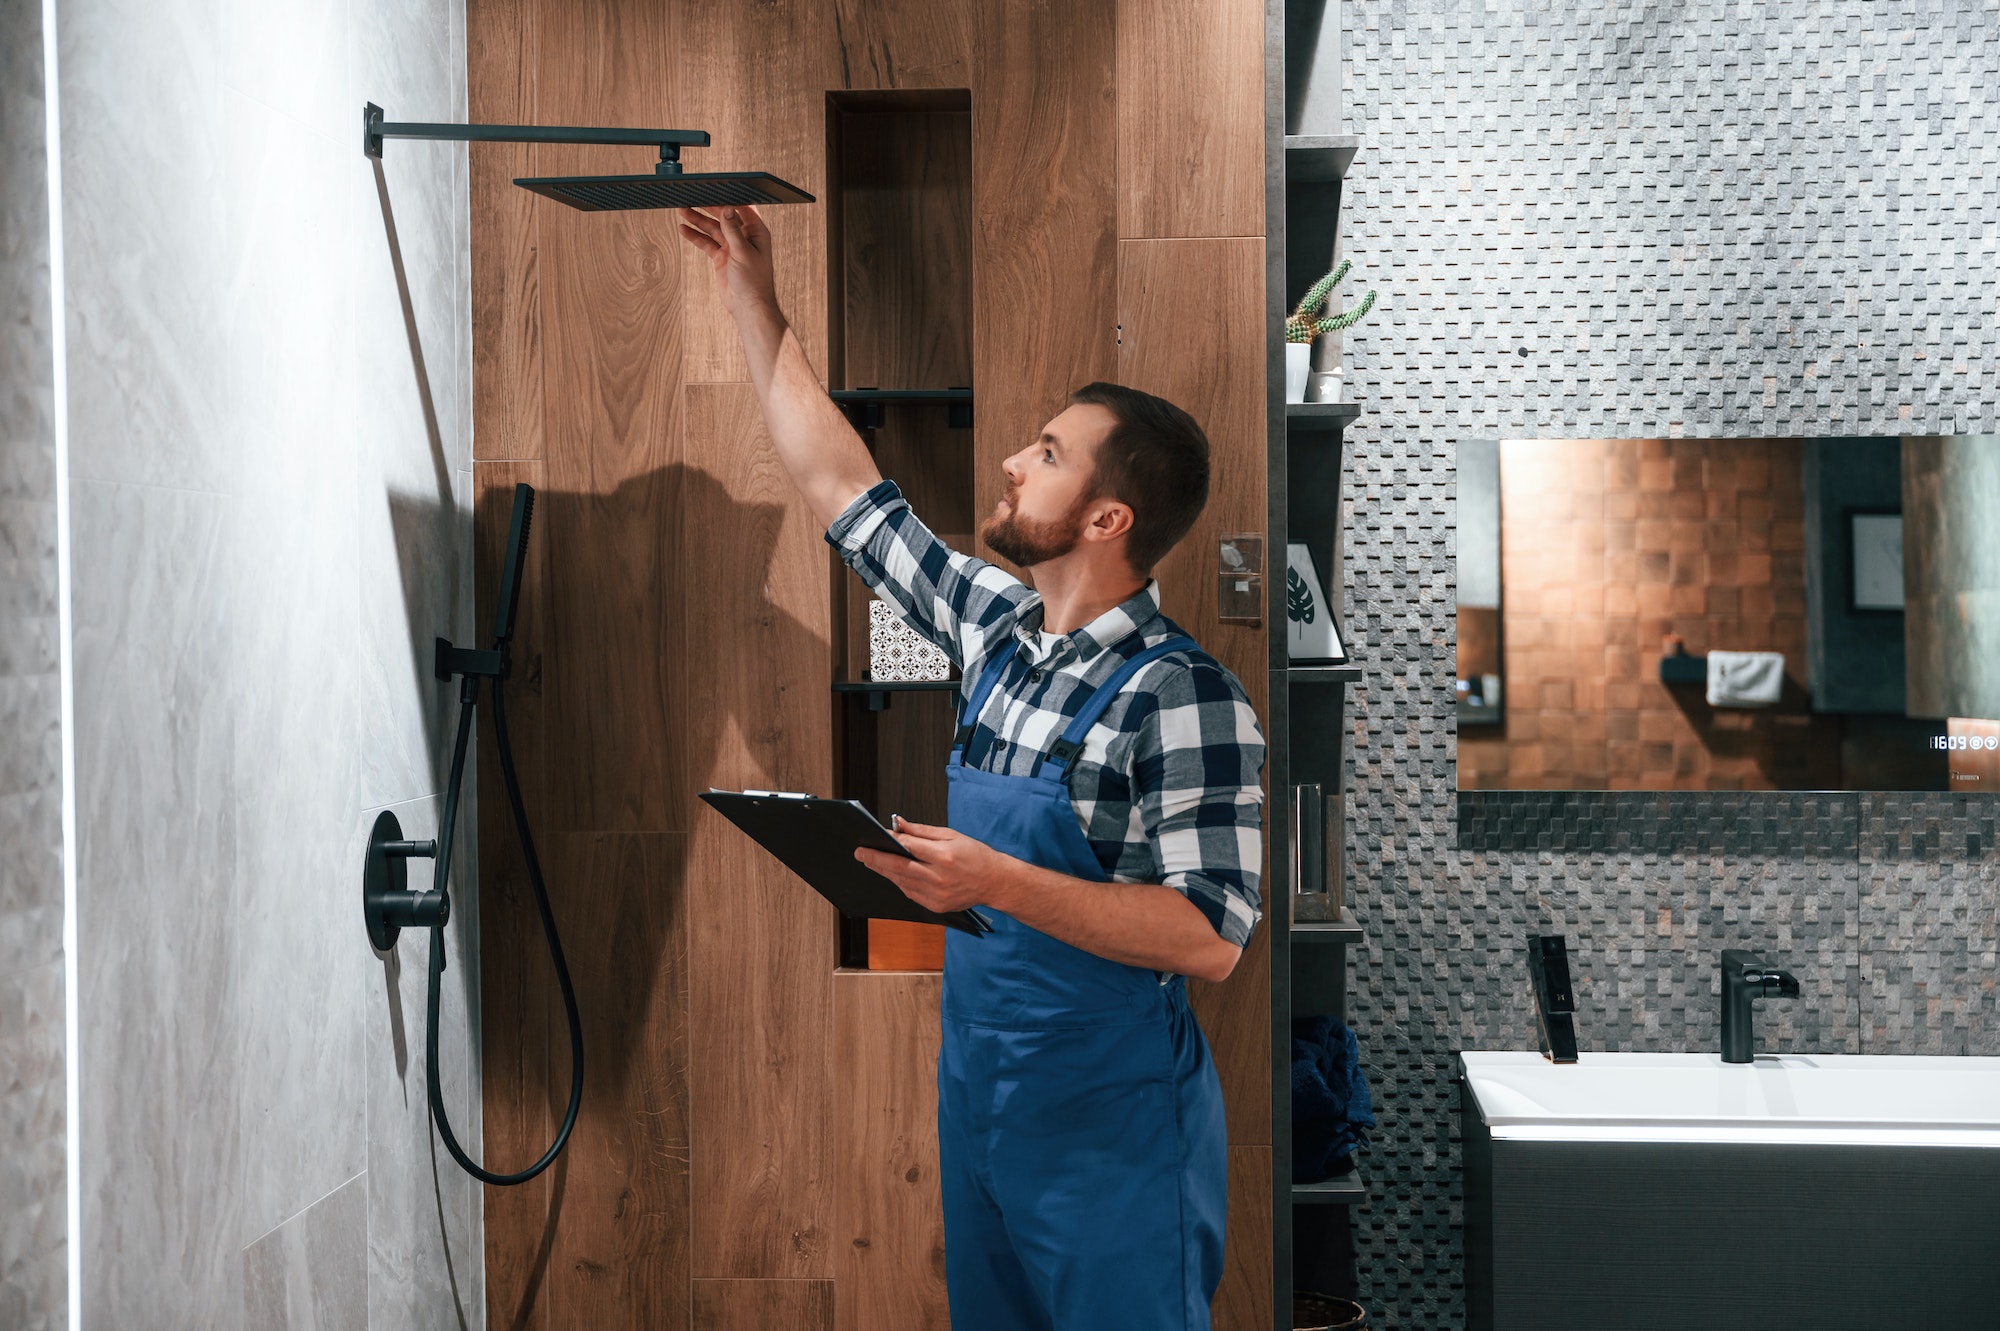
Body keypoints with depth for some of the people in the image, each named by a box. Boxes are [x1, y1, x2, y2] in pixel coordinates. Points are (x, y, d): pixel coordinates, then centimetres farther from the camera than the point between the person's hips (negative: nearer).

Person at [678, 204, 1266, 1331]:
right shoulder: (997, 626, 3)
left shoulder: (1186, 699, -19)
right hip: (976, 1095, 7)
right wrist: (755, 305, 13)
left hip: (1111, 1123, -7)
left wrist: (997, 883, -29)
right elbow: (842, 485, 12)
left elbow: (1212, 934, -23)